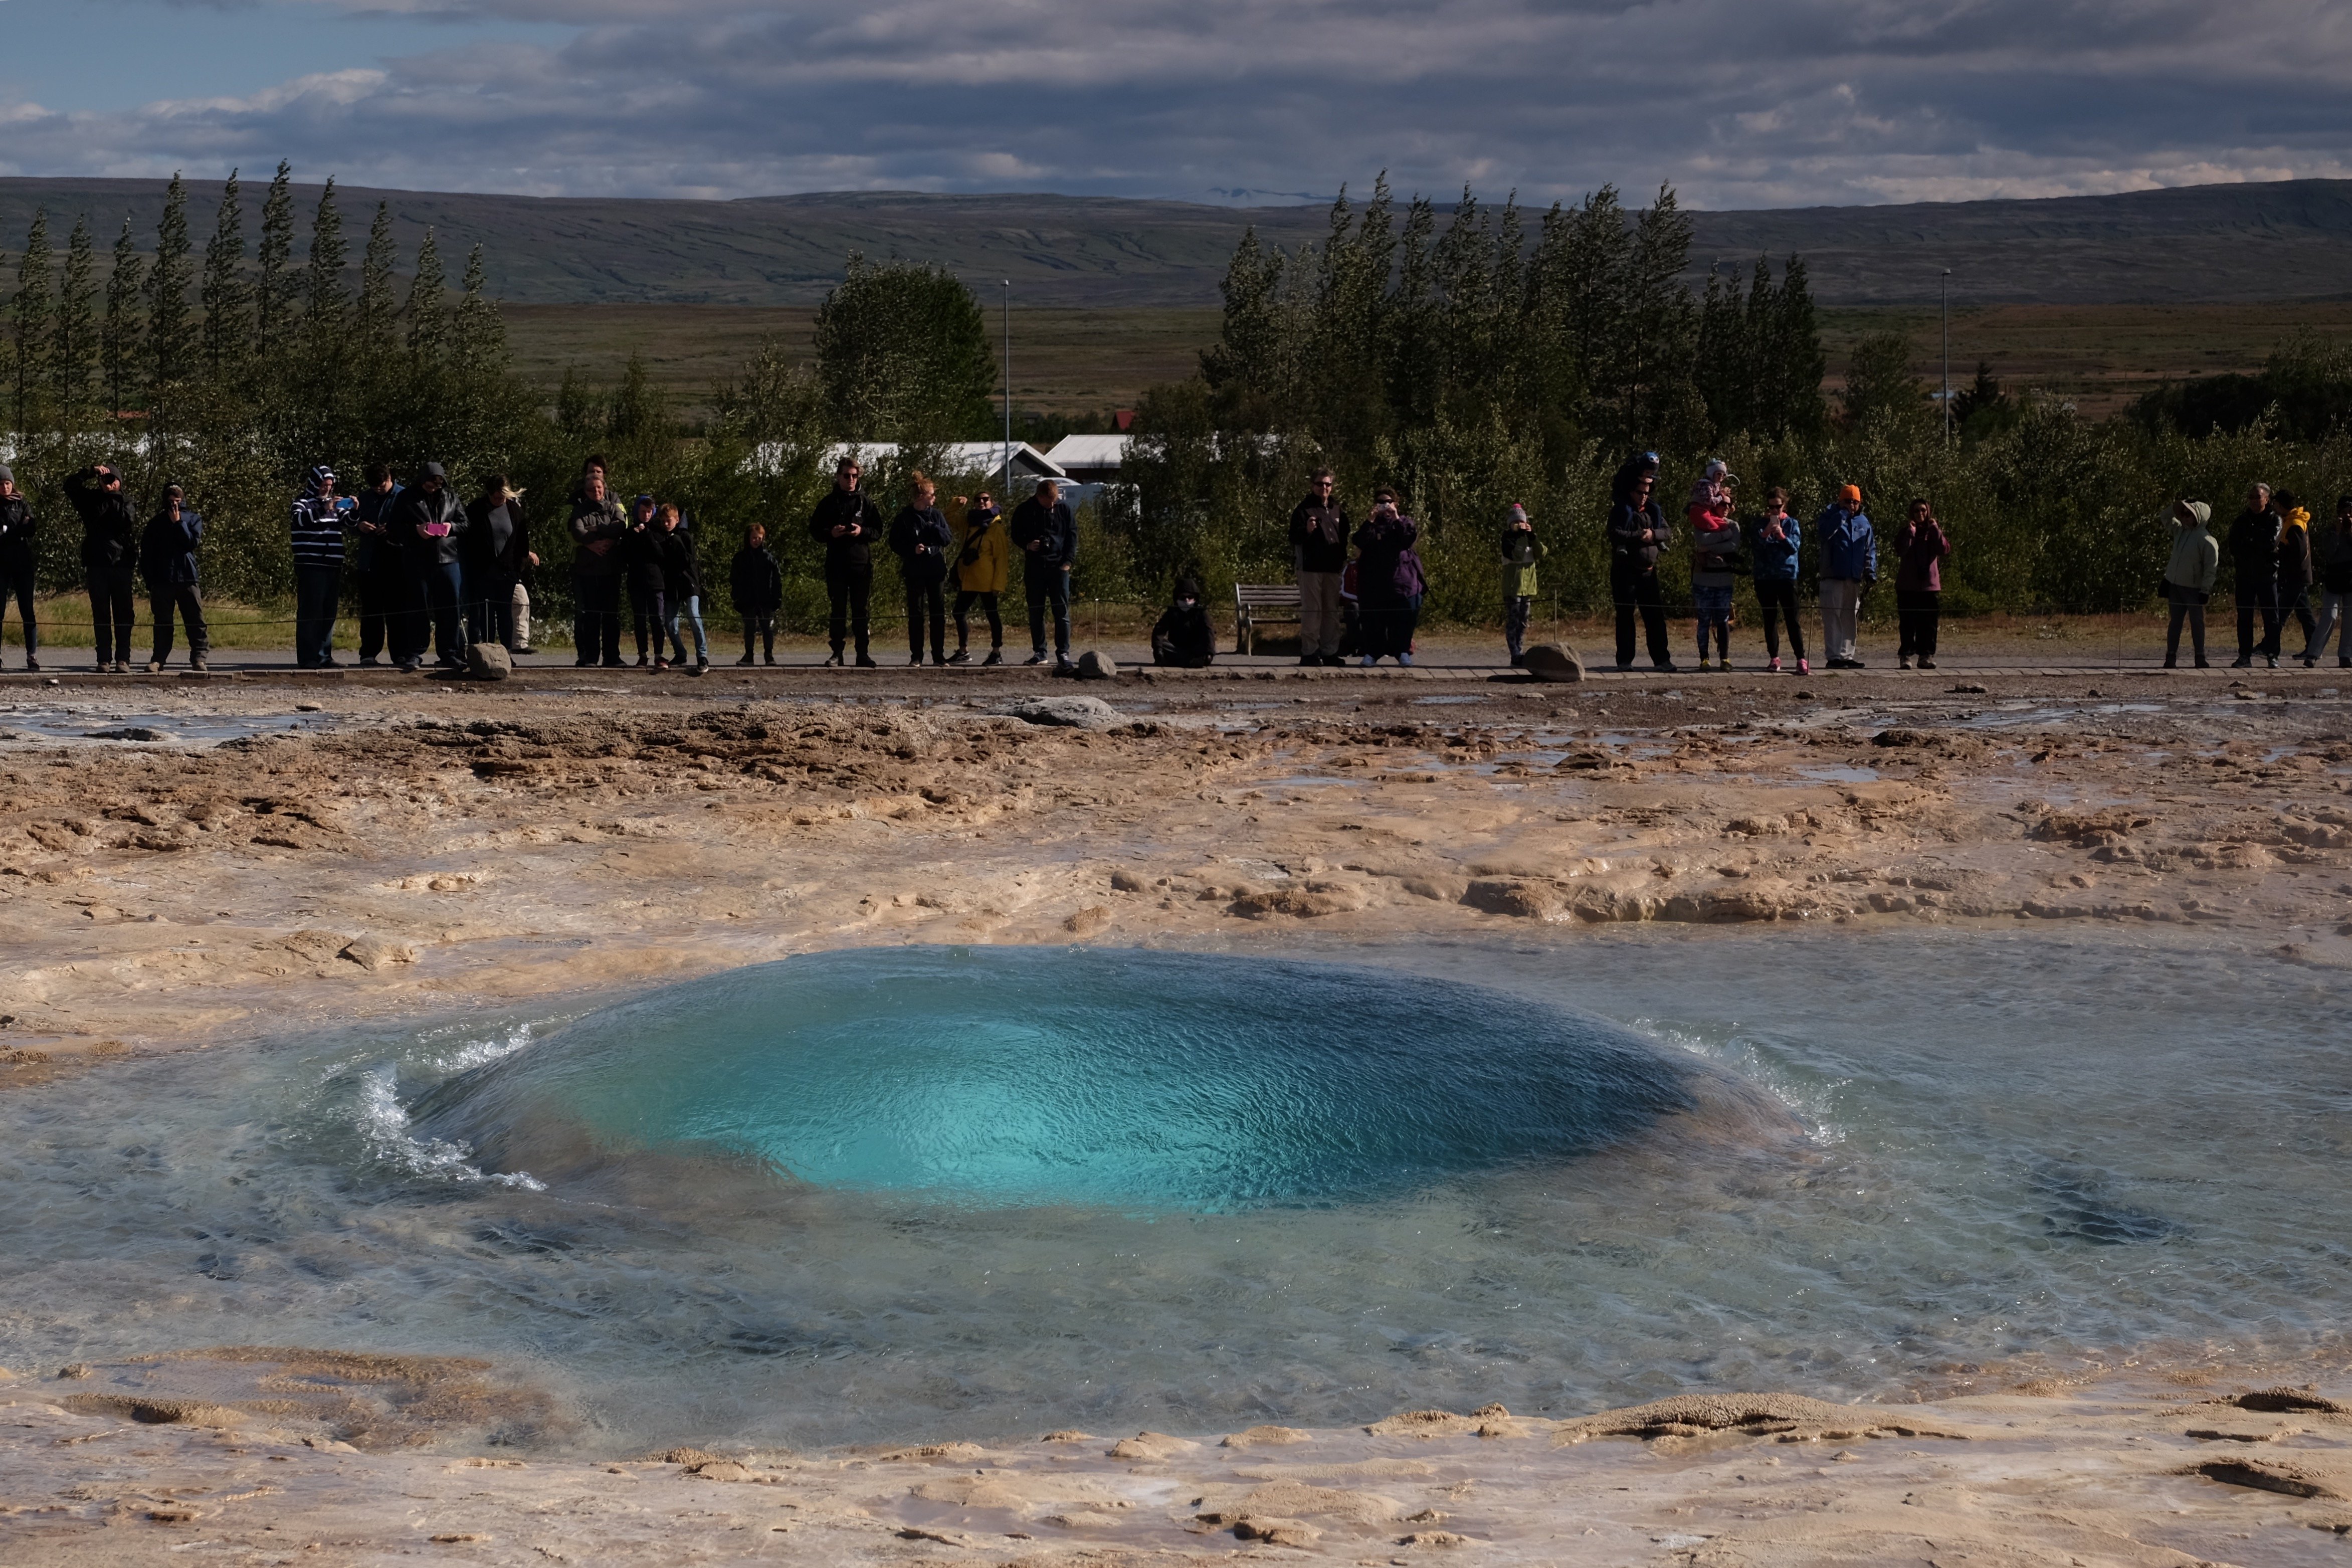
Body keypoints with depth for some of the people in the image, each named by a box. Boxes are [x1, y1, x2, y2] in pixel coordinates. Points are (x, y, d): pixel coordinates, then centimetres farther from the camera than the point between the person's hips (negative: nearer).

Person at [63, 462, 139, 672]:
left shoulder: (126, 504, 7)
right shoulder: (92, 500, 10)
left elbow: (128, 525, -9)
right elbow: (70, 484, -2)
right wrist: (91, 471, -9)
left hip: (121, 566, -1)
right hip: (96, 565, 1)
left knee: (122, 613, -2)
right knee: (100, 613, 2)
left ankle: (123, 658, 0)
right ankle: (104, 659, 3)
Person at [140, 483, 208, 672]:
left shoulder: (194, 519, 9)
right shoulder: (156, 523, 10)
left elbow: (192, 542, -7)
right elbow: (146, 552, 8)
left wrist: (178, 522, -7)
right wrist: (149, 580, 1)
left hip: (187, 578, -1)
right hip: (162, 580, 1)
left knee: (195, 621, -4)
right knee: (162, 623, 5)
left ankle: (198, 658, -1)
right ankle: (159, 659, 8)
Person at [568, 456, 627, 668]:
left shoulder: (613, 507, 10)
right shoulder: (580, 510, 6)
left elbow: (622, 526, -9)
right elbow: (577, 532, -11)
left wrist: (594, 530, -12)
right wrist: (593, 544, -24)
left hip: (611, 568, 1)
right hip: (586, 568, -1)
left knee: (612, 613, 1)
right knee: (589, 614, -1)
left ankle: (611, 656, 3)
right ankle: (590, 656, 2)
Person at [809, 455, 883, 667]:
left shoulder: (866, 501, 6)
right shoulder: (829, 502, 6)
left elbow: (878, 531, 7)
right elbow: (814, 530, 8)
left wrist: (862, 532, -12)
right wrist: (830, 533, -11)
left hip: (861, 562, 0)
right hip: (836, 563, 0)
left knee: (861, 609, 2)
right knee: (838, 609, 3)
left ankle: (862, 653, 6)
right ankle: (837, 653, 6)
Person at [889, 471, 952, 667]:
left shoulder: (936, 515, 6)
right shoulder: (904, 518, -3)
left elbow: (949, 540, 3)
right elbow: (895, 545, -2)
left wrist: (935, 529, -13)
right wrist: (912, 550, -17)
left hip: (936, 570, 3)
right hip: (914, 572, -3)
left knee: (938, 613, 2)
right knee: (916, 613, 0)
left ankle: (939, 656, 8)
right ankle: (916, 656, 5)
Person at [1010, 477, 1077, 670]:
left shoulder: (1064, 508, 1)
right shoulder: (1024, 510, 1)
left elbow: (1073, 535, 5)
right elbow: (1016, 535, 10)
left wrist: (1068, 561, -4)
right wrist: (1027, 545, -11)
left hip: (1058, 566, -1)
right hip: (1034, 566, 1)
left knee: (1062, 610, -9)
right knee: (1036, 611, 5)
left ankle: (1063, 654, -10)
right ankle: (1039, 652, 15)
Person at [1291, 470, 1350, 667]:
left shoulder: (1338, 511, 15)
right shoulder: (1303, 510, -2)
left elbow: (1344, 539, 24)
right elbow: (1294, 538, -8)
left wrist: (1343, 561, 16)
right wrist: (1306, 531, -27)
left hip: (1332, 568, 6)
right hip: (1310, 567, -6)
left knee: (1332, 612, 7)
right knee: (1312, 611, -8)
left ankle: (1330, 652, 11)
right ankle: (1309, 652, -7)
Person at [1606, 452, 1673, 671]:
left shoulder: (1654, 511, 12)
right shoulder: (1621, 511, -3)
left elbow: (1669, 534, 5)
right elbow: (1615, 534, -18)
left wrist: (1654, 534, -14)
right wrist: (1639, 536, -18)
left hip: (1648, 571, 5)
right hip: (1626, 571, -5)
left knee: (1656, 616, 3)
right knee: (1625, 616, -1)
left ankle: (1662, 659, 5)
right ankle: (1625, 660, 2)